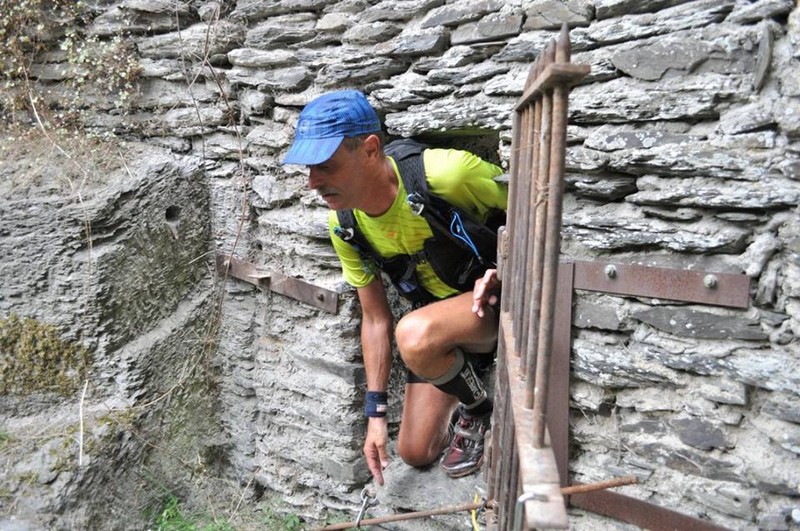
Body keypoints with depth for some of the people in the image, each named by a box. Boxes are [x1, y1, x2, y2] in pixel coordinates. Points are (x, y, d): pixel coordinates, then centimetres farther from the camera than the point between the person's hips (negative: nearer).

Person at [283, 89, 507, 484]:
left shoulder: (447, 173, -30)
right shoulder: (343, 225, -10)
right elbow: (375, 319, -1)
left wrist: (501, 272, -30)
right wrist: (376, 412, -1)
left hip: (500, 299, -5)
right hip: (439, 312, 6)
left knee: (414, 334, -37)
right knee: (416, 452, 9)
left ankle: (479, 412, -6)